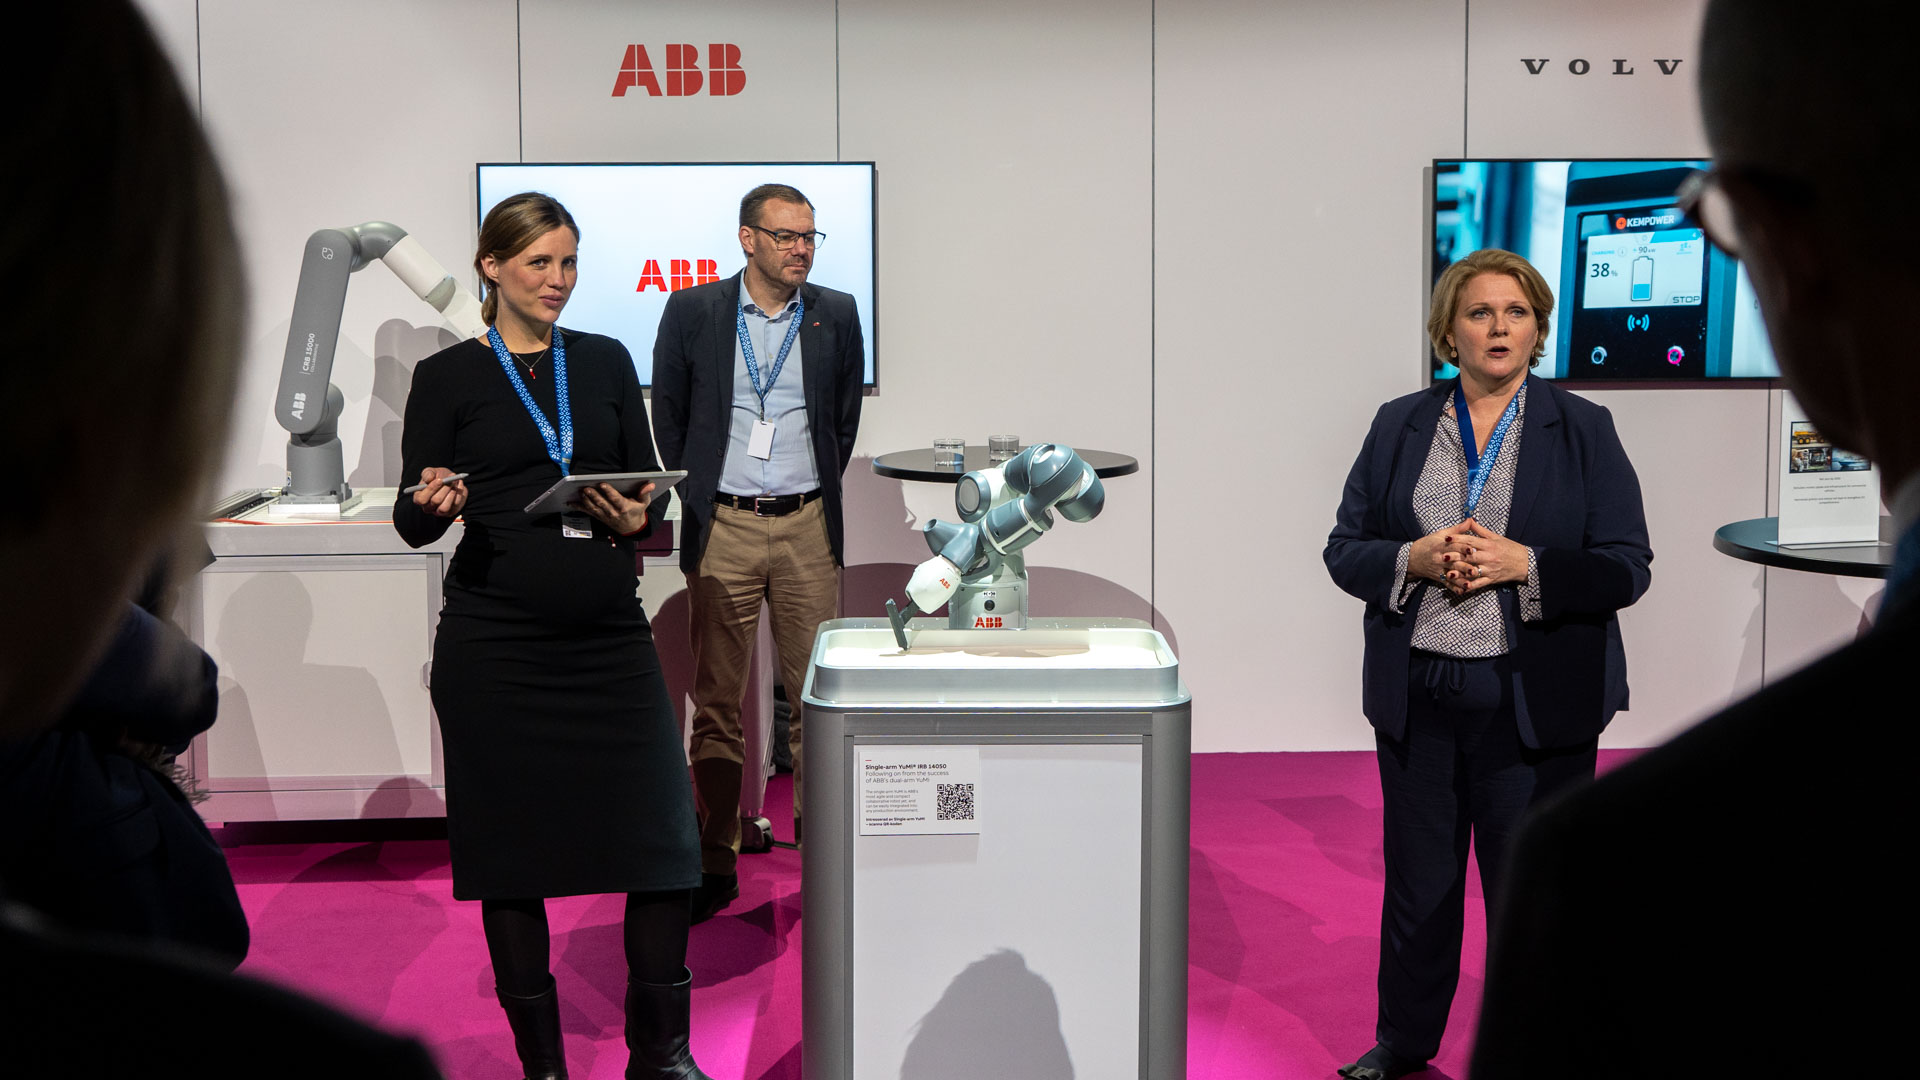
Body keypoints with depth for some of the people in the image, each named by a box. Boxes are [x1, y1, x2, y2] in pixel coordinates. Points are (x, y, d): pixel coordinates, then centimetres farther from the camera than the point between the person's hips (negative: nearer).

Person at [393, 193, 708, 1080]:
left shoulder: (606, 361, 13)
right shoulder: (448, 376, 4)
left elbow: (651, 484, 13)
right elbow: (411, 521, 3)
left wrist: (637, 516, -9)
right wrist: (435, 505, -19)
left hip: (611, 634, 3)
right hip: (495, 642, -2)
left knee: (663, 839, -3)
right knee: (512, 850, 3)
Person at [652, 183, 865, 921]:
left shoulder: (837, 316, 5)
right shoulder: (693, 312, 1)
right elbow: (668, 411, 10)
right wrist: (698, 492, 9)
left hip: (808, 528, 1)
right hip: (723, 528, -1)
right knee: (717, 702, 2)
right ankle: (715, 866, 10)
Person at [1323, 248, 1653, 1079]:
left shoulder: (1583, 431, 0)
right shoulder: (1398, 427, 6)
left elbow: (1625, 568, -5)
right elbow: (1344, 550, 5)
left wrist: (1521, 564, -19)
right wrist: (1415, 559, -15)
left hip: (1537, 702, -2)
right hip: (1419, 697, 3)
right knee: (1417, 880, 13)